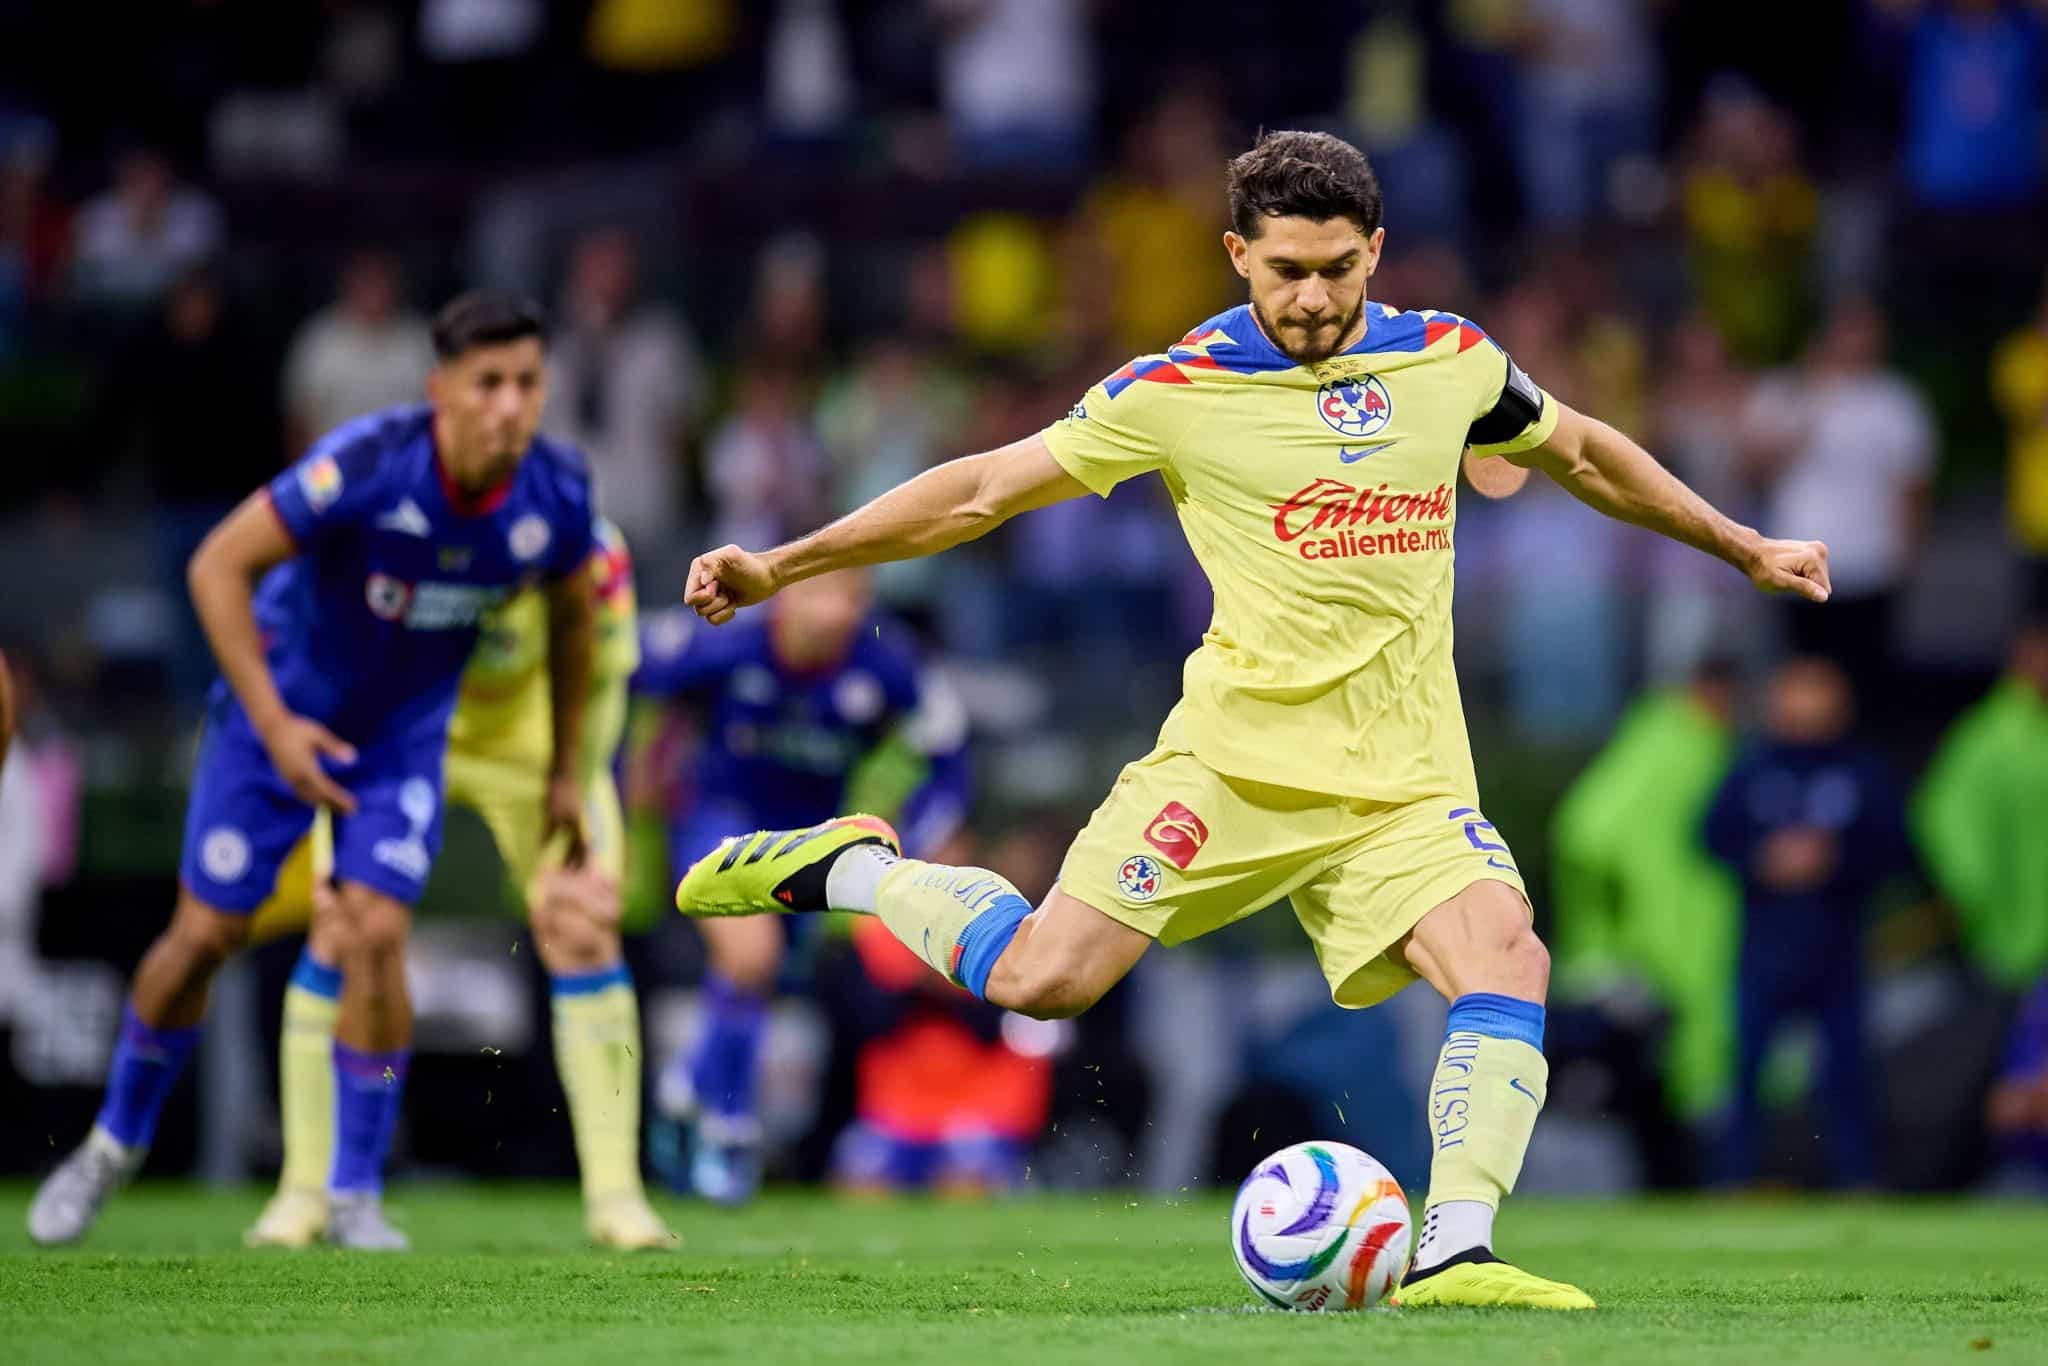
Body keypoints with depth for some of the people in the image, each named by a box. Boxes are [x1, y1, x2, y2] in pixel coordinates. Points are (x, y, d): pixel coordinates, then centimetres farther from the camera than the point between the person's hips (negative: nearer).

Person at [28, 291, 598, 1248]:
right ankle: (117, 1142, 27)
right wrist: (273, 724, -25)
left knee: (373, 933, -15)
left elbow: (571, 614, 3)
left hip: (405, 729, 2)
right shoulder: (367, 463, -32)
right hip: (285, 707, -2)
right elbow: (218, 566, -23)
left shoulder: (558, 494, -19)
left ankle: (355, 1194, 0)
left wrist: (565, 768, 9)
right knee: (205, 935, 2)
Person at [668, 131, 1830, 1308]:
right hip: (1234, 759, -2)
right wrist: (780, 566, -2)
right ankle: (844, 869, 14)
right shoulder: (1183, 390, -5)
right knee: (1039, 980, -12)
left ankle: (1452, 1255, -24)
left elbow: (1581, 454, 24)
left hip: (1407, 781, 3)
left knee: (1508, 961, -24)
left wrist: (1748, 549, 31)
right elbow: (987, 490, 2)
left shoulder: (1453, 362, 5)